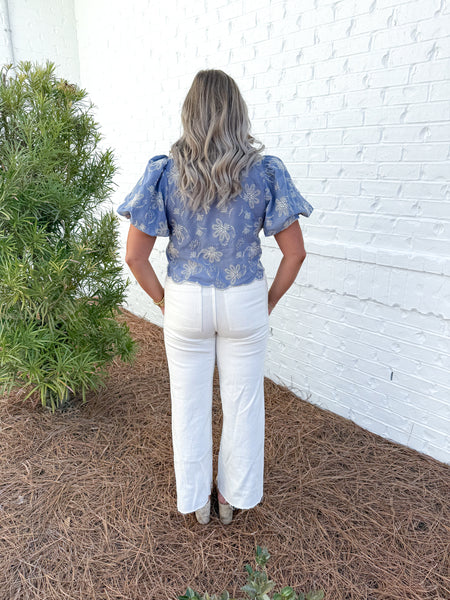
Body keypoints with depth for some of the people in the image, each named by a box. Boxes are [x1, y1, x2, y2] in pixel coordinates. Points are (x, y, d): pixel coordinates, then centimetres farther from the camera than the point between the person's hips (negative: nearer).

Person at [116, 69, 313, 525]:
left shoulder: (165, 173, -10)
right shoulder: (265, 172, -8)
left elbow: (135, 255, -10)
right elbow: (295, 253, -8)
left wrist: (163, 300, 4)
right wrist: (269, 303, 5)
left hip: (185, 304, 1)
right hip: (245, 302, 0)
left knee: (189, 402, 18)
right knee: (243, 402, 18)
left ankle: (196, 501, 39)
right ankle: (232, 497, 39)